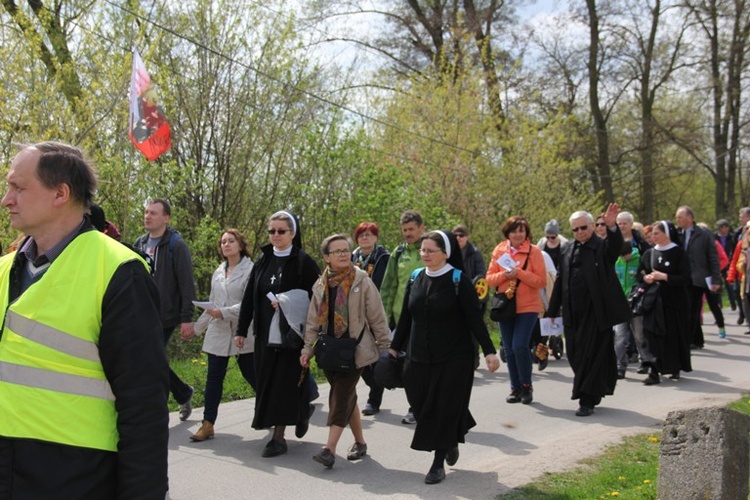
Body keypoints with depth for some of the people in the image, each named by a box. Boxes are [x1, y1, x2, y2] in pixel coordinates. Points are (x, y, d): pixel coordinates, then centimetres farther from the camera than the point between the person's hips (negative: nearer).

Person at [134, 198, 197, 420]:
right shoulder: (139, 244, 11)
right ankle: (184, 393, 32)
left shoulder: (176, 245, -9)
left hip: (165, 317, -7)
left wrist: (186, 319, -16)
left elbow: (186, 285, -12)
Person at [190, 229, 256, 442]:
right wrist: (198, 326, 21)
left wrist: (224, 312, -20)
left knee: (252, 376, 5)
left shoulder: (250, 270, -8)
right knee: (213, 379, 3)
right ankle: (208, 424, 8)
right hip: (218, 332, 6)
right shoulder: (218, 272, 13)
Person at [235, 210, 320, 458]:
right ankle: (301, 412, 32)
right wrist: (241, 330, 6)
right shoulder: (263, 260, 9)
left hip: (292, 333, -5)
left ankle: (279, 436, 4)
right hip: (265, 333, 6)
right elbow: (249, 297, 9)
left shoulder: (303, 261, -6)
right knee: (267, 381, 9)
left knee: (285, 381, -4)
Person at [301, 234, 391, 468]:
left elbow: (377, 317, -3)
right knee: (346, 397, 11)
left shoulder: (362, 281, -6)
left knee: (341, 397, -11)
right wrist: (308, 348, 9)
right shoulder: (321, 285, 8)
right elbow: (313, 320, 14)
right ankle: (360, 442, 25)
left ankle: (330, 449, -11)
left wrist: (385, 347, -2)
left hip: (355, 349, -5)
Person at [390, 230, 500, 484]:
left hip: (453, 359, -5)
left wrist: (489, 351, -16)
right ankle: (451, 441, 34)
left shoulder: (459, 281, -9)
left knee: (444, 408, -1)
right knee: (421, 405, 7)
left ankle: (439, 462, 14)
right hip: (419, 358, 5)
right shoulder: (415, 280, 5)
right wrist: (394, 348, 15)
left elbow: (475, 319, -10)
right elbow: (405, 318, 12)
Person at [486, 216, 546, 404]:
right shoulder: (499, 251, 6)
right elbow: (490, 279, 6)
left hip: (528, 307, -4)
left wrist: (519, 273, -18)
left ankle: (526, 385, 4)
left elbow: (541, 281, -8)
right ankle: (515, 388, 20)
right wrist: (504, 275, -13)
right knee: (509, 350, 7)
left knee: (520, 346, -15)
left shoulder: (534, 251, -4)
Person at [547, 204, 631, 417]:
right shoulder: (568, 252, 13)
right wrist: (552, 311, 12)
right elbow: (560, 283, 14)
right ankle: (593, 393, 27)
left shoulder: (602, 247, -1)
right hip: (573, 315, 5)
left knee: (592, 355, -3)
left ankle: (587, 400, 3)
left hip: (596, 313, -5)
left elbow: (616, 246, -25)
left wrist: (612, 226, -45)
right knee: (576, 355, 10)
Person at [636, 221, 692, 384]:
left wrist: (663, 276, -18)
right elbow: (639, 273, 16)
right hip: (654, 300, 3)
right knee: (654, 336, -5)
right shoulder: (650, 253, 9)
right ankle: (655, 372, -3)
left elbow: (685, 279, -11)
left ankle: (676, 368, 20)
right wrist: (646, 277, -6)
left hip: (674, 302, -3)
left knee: (674, 336, 3)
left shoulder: (678, 253, -5)